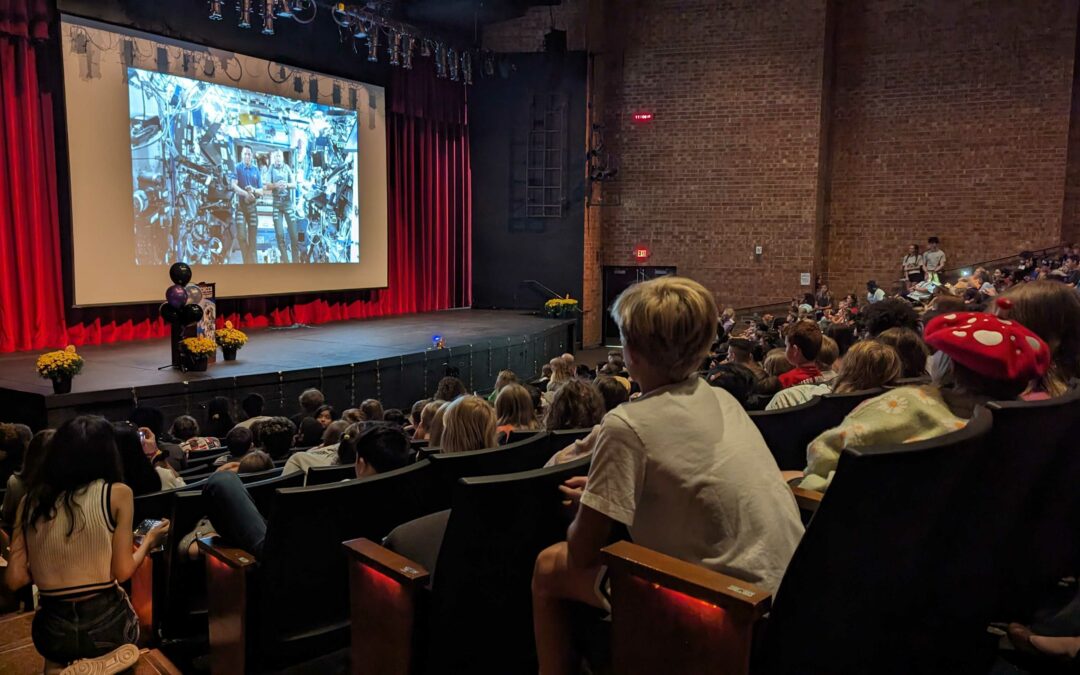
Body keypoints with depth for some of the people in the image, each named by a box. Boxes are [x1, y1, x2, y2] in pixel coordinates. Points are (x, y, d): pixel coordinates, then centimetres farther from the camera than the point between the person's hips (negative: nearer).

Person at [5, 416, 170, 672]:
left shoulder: (31, 500, 2)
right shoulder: (117, 493, -9)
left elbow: (15, 579, 2)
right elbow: (122, 572, -9)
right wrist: (148, 541, 9)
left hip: (53, 629, 4)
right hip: (106, 622, -4)